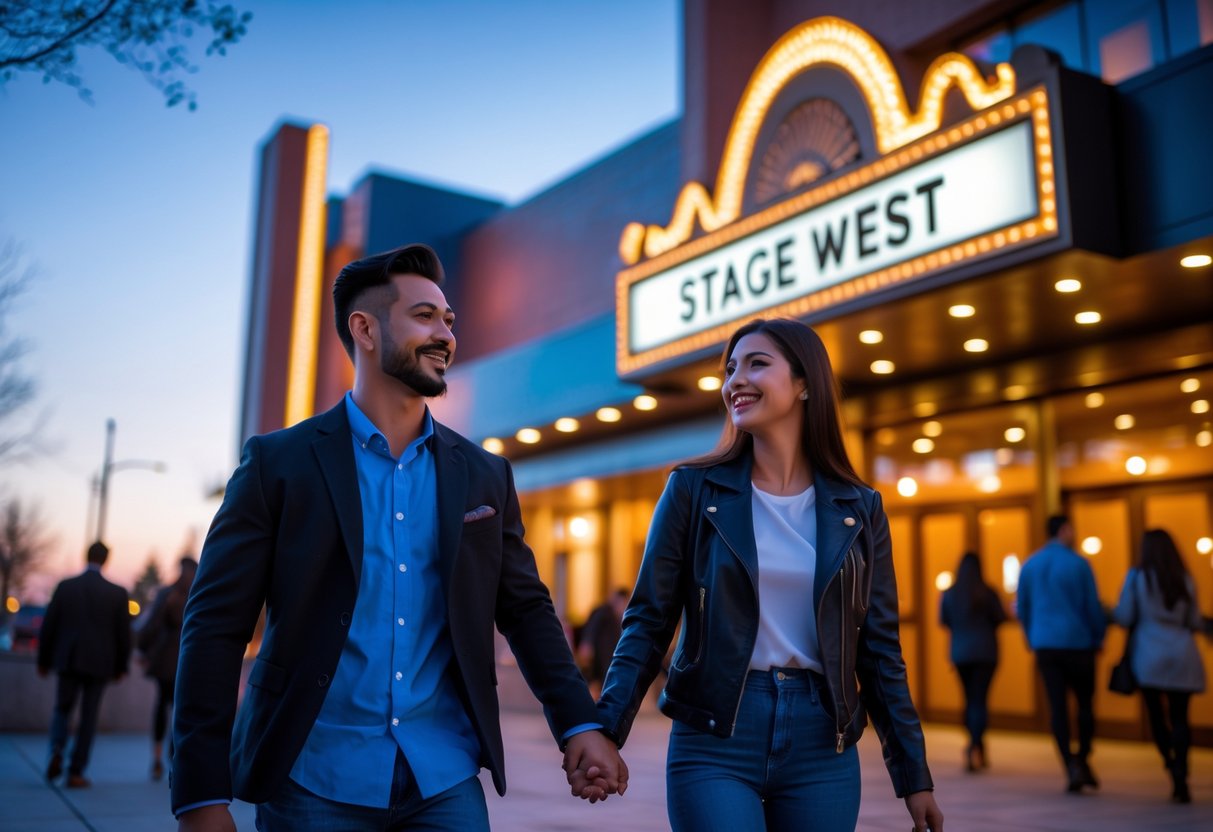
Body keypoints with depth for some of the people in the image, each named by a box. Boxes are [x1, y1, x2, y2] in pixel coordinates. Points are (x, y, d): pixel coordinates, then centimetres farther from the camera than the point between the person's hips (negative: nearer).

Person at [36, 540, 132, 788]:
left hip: (68, 661, 1)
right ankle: (76, 772, 7)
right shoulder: (118, 593, -3)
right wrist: (121, 666, 12)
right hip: (99, 663, -1)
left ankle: (57, 750, -8)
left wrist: (44, 660, 13)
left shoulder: (65, 587, -1)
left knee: (62, 709, 17)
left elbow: (48, 627, 3)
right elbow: (124, 634, 1)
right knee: (88, 717, 6)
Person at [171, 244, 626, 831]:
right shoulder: (278, 462, -3)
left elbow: (526, 609, 10)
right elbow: (214, 627, -6)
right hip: (315, 781, -2)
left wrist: (580, 725, -1)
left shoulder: (485, 475, 6)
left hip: (444, 781, 3)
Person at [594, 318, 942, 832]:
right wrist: (603, 731, -14)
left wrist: (913, 775, 6)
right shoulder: (694, 488, -2)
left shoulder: (858, 508, 4)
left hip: (822, 746, 3)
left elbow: (878, 648, 7)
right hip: (713, 742, -2)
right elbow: (648, 622, -2)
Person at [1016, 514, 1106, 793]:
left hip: (1045, 644, 3)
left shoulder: (1029, 566, 6)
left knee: (1057, 706, 2)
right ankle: (1083, 759, 3)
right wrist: (1099, 637, 8)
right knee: (1085, 703, 10)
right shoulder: (1078, 564, -7)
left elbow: (1022, 608, 10)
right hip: (1078, 642, -3)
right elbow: (1093, 606, -6)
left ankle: (1071, 765, -5)